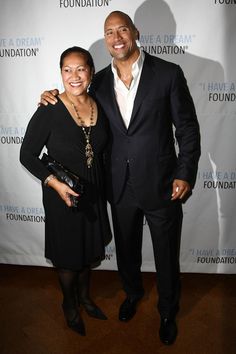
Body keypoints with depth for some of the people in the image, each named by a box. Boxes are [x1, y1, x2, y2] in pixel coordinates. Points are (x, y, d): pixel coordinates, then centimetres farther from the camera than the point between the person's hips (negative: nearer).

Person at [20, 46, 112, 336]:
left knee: (90, 250, 21)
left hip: (94, 193, 5)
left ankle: (84, 296, 49)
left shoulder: (100, 107, -3)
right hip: (61, 196, -5)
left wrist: (104, 187, 9)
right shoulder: (49, 111, -18)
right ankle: (69, 303, 42)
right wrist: (54, 182, -24)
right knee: (68, 255, 14)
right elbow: (27, 155, -12)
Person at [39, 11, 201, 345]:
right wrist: (57, 98, 1)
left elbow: (188, 127, -6)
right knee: (126, 250, 23)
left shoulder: (168, 73, -9)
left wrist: (185, 174, -12)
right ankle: (132, 292, 53)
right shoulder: (100, 81, 2)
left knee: (167, 257, 14)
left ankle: (168, 311, 41)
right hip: (119, 187, 4)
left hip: (161, 185, -3)